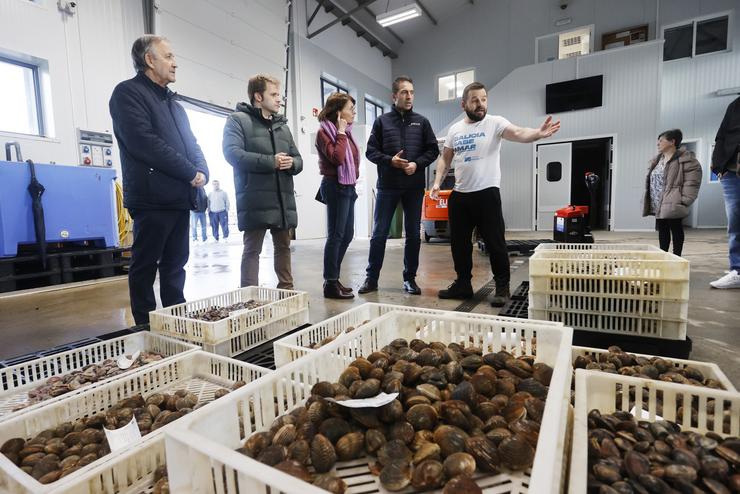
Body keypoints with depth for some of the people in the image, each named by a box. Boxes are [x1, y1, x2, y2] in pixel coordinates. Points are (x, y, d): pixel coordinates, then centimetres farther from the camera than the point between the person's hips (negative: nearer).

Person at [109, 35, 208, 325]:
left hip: (180, 197, 8)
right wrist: (190, 173, -12)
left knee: (176, 263, 11)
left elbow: (191, 143, 19)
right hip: (153, 198, -7)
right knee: (145, 265, 0)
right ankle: (147, 328, 11)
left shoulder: (172, 101, 24)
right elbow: (144, 142, -15)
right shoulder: (128, 93, -1)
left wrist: (202, 172, -1)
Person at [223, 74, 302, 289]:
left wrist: (292, 163, -5)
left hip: (284, 200, 6)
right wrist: (271, 161, -16)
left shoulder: (282, 125, 22)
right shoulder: (238, 119, 3)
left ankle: (287, 290, 25)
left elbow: (298, 159, 20)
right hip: (255, 201, -6)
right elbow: (232, 153, -13)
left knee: (283, 247, 13)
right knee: (252, 250, -1)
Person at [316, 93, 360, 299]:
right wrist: (341, 133, -12)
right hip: (335, 187, -9)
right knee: (336, 235, -6)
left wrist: (353, 179, 12)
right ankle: (330, 284, 2)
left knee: (347, 235, 11)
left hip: (347, 187, 9)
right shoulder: (324, 132, -7)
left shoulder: (345, 132, 17)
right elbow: (337, 158, -21)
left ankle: (333, 279, 22)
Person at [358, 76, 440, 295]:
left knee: (414, 234, 6)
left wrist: (417, 164, -10)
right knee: (379, 233, 1)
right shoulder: (382, 121, 6)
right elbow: (371, 151, 3)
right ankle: (371, 278, 14)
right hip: (387, 186, -1)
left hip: (415, 186, 2)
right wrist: (390, 160, -14)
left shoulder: (422, 122, 10)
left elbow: (433, 150, 8)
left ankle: (410, 278, 19)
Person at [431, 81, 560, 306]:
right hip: (459, 195, 5)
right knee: (459, 242, 12)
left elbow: (518, 133, -21)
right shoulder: (454, 129, 10)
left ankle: (502, 288, 14)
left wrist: (538, 133, -42)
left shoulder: (495, 123, -4)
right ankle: (463, 284, 27)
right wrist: (437, 182, 4)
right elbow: (445, 159, 16)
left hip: (487, 193, -5)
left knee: (495, 242, -1)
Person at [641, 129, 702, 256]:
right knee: (662, 231, 13)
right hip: (658, 205, 8)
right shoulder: (657, 160, 15)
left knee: (676, 230, 1)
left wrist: (684, 200, -18)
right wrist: (647, 200, 12)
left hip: (673, 205, -8)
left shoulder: (685, 159, -9)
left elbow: (692, 182, -13)